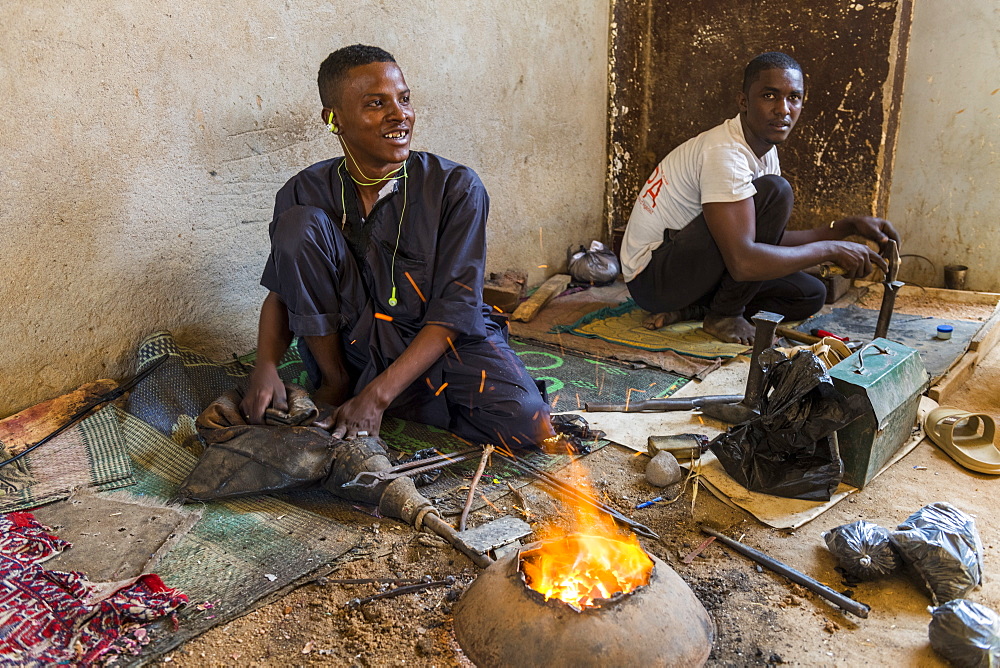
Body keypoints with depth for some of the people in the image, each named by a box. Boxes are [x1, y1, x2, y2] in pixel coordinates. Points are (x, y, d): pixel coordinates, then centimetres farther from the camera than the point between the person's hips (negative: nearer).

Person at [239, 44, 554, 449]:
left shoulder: (456, 188, -12)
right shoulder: (306, 192, -4)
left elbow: (455, 309, -16)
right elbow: (282, 292, 4)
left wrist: (379, 394, -25)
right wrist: (265, 368, -18)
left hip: (441, 342, -1)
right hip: (349, 345, 2)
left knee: (530, 427, -26)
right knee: (297, 222, -18)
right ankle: (335, 382, -8)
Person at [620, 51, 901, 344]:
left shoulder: (765, 150, 8)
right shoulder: (726, 153, -24)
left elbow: (774, 239, 12)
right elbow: (742, 262, -32)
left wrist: (849, 226, 2)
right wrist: (831, 249, -21)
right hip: (652, 276, -9)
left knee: (810, 294, 9)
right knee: (774, 191, -21)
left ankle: (688, 310, 1)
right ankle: (724, 316, -9)